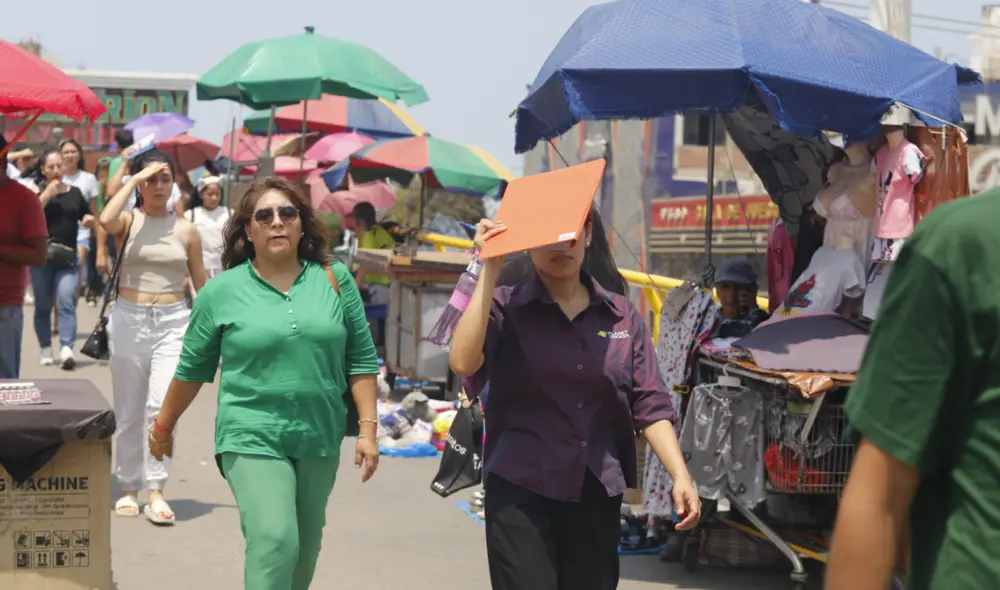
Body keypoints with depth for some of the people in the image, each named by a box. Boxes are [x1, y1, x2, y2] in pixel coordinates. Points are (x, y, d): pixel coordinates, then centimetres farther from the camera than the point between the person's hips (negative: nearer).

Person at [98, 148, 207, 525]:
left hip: (173, 323, 0)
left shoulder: (186, 230, 6)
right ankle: (129, 489, 23)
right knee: (129, 412, 9)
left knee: (162, 406, -15)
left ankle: (156, 493, -10)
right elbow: (106, 220, -24)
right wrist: (135, 178, -15)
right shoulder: (128, 221, 1)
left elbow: (201, 283, 12)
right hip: (128, 320, 0)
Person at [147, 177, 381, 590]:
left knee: (305, 548, 13)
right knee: (274, 541, -18)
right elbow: (192, 368, 9)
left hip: (320, 439, 3)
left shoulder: (335, 280, 3)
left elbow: (361, 359, 4)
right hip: (252, 438, -3)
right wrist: (164, 426, 15)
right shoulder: (222, 291, -1)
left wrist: (367, 429, -1)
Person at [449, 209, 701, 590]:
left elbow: (650, 404, 5)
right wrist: (490, 270, -17)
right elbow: (463, 362, -21)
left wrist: (680, 476, -7)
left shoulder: (621, 315, 7)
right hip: (520, 491, -3)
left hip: (597, 494, 3)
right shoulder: (505, 308, -2)